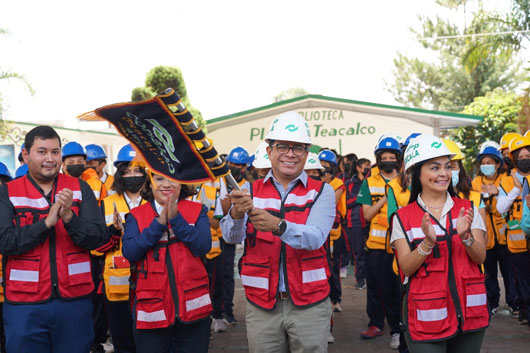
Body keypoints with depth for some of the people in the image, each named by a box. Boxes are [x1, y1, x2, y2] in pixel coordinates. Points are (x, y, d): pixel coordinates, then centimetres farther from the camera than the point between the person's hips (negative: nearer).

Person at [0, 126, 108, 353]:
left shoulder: (80, 189, 4)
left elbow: (99, 238, -3)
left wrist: (69, 218, -19)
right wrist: (47, 221, -20)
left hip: (75, 301, 1)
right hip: (24, 304, -1)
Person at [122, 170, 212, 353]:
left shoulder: (197, 211, 5)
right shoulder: (136, 216, 5)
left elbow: (203, 247, -9)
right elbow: (129, 252, -9)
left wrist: (176, 218, -16)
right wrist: (159, 223, -15)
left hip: (192, 305, 0)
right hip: (151, 310, 0)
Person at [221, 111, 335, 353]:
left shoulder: (321, 192, 0)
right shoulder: (251, 192, 5)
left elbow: (315, 238, -16)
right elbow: (231, 236, -9)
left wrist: (277, 225, -34)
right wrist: (236, 214, -32)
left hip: (309, 304, -1)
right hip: (260, 306, 1)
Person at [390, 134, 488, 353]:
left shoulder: (467, 209, 5)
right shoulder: (403, 217, -2)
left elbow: (480, 257, -2)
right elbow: (406, 268, -8)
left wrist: (465, 236, -21)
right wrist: (428, 242, -25)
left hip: (469, 313, 3)